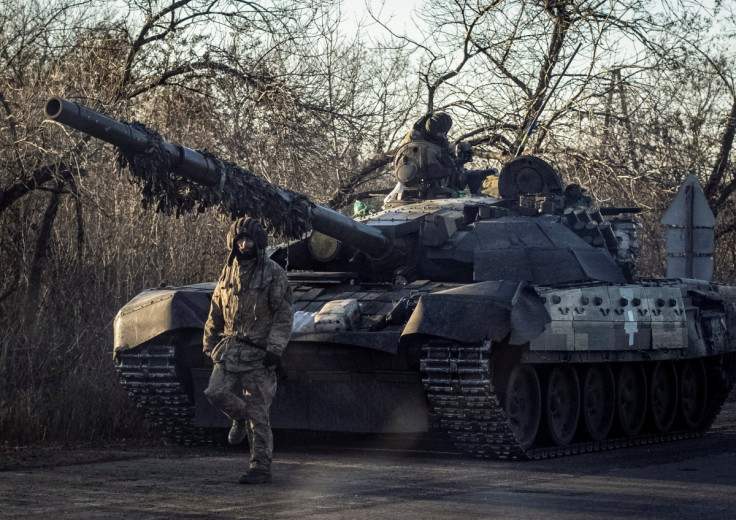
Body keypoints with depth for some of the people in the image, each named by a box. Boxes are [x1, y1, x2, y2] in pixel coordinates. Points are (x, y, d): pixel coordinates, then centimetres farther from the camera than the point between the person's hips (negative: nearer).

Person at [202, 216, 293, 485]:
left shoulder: (273, 273, -6)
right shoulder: (228, 272, 10)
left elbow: (284, 315, -9)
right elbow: (216, 313, 20)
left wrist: (275, 349, -17)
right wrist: (209, 344, 19)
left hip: (258, 350, -5)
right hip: (230, 346, 5)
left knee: (258, 411, -4)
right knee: (215, 392, -13)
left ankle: (261, 467, 6)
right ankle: (240, 417, 20)